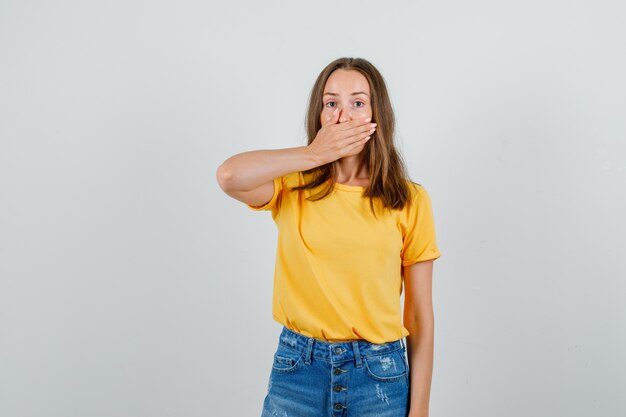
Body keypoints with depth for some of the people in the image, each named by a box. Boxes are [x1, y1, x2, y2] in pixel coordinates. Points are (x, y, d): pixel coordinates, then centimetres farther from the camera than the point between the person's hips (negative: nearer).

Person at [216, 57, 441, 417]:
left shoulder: (410, 200, -3)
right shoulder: (293, 188, -2)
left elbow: (420, 315, 0)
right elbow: (229, 176, -25)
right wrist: (315, 154, -16)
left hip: (380, 374, 0)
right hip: (297, 370, 1)